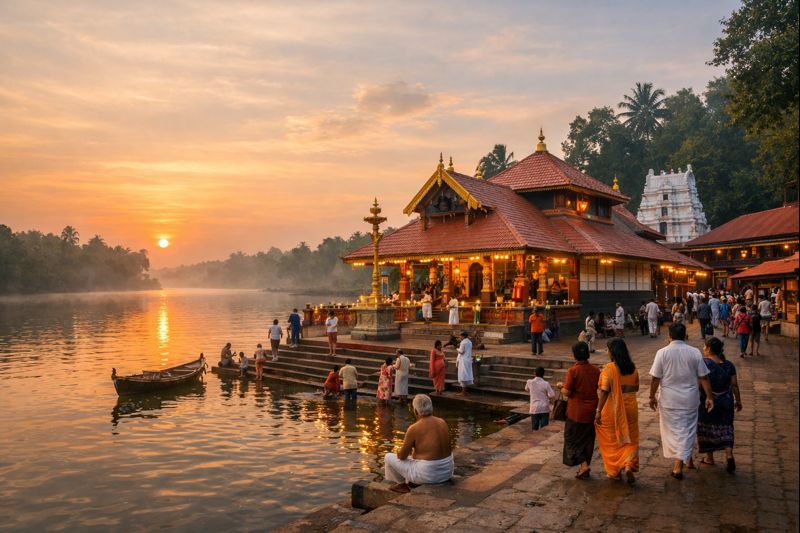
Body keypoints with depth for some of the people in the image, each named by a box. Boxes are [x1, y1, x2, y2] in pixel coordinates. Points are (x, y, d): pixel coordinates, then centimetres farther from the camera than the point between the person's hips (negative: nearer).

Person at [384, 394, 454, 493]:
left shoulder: (414, 428, -19)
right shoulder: (442, 422, 0)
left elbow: (402, 456, -9)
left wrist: (400, 451, 15)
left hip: (427, 475, -6)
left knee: (389, 457, 15)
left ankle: (402, 484, 32)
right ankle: (410, 482, 36)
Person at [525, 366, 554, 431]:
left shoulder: (529, 382, -5)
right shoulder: (546, 384, -12)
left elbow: (527, 389, 16)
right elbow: (552, 395, -11)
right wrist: (546, 396, 9)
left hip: (534, 409, 1)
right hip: (544, 409, -1)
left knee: (534, 429, 9)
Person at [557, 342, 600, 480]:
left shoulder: (573, 371, -16)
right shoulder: (595, 370, -1)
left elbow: (567, 392, -15)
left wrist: (561, 386, 4)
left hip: (576, 411, -5)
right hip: (591, 411, 5)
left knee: (572, 438, 8)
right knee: (587, 439, 15)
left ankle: (583, 464, -6)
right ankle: (585, 469, 21)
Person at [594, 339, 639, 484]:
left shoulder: (609, 368, -17)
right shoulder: (633, 368, -1)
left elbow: (604, 391, -19)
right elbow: (636, 388, 10)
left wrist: (598, 411, -14)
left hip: (612, 408, -4)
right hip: (630, 407, 4)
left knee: (612, 440, 12)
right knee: (629, 439, 16)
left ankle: (615, 471, 23)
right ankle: (628, 466, -2)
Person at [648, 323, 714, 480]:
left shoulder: (662, 353, -9)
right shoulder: (695, 352, -5)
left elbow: (655, 378, -7)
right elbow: (704, 378, -3)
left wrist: (652, 397, 4)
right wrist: (709, 397, 7)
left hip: (669, 400, -1)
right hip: (690, 400, 1)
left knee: (671, 430, 15)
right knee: (686, 431, 9)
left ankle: (677, 462, 25)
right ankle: (679, 465, 5)